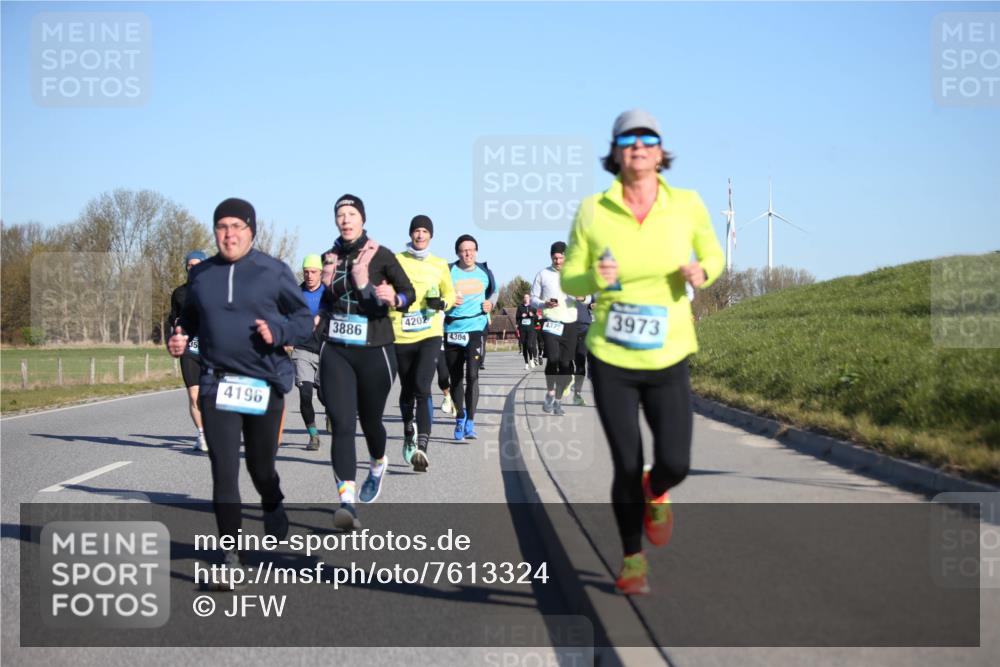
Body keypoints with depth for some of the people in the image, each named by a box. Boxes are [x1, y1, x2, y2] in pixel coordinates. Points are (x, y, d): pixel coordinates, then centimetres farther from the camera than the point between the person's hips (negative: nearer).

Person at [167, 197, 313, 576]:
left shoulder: (274, 272, -1)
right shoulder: (201, 274, 7)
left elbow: (304, 319, 1)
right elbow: (190, 316, 21)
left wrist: (278, 331, -19)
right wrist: (180, 337, 0)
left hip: (265, 384, -1)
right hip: (217, 384, 1)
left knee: (260, 465, 14)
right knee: (224, 471, -7)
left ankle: (273, 505, 50)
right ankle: (231, 555, -2)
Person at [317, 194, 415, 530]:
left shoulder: (381, 255, -4)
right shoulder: (331, 257, 7)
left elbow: (409, 292, -1)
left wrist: (394, 298, -20)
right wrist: (319, 317, 8)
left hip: (375, 351, -2)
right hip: (336, 352, 2)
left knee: (370, 420, 13)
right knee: (341, 424, -12)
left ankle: (378, 464, 47)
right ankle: (346, 501, -19)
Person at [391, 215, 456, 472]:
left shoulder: (439, 265, 10)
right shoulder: (396, 261, 4)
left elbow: (450, 293, 20)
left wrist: (441, 303, -1)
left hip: (430, 335, -1)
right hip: (402, 335, 1)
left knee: (422, 388, -18)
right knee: (407, 390, 12)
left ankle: (421, 447, -23)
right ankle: (409, 435, 37)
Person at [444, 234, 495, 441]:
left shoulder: (484, 272, 7)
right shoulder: (449, 271, -3)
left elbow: (493, 291, 26)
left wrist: (490, 304, 6)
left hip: (476, 328, 0)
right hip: (452, 330, 0)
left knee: (472, 374, -15)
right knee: (456, 378, 9)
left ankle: (470, 423, -13)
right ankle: (460, 418, 26)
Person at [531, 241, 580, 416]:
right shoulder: (543, 274, 5)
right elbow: (533, 298, 8)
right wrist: (545, 304, -13)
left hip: (569, 325, 2)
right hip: (550, 323, -2)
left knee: (566, 364, 2)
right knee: (553, 359, -22)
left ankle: (558, 401, 17)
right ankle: (550, 393, -1)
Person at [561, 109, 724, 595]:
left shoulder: (687, 205, -4)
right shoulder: (592, 212, -7)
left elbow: (713, 255, 11)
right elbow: (569, 280, 1)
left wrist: (702, 272, -12)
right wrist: (596, 279, -21)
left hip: (668, 361, 1)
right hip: (611, 360, -1)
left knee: (675, 463, -8)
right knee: (627, 467, -1)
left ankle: (655, 493, 32)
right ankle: (633, 559, 25)